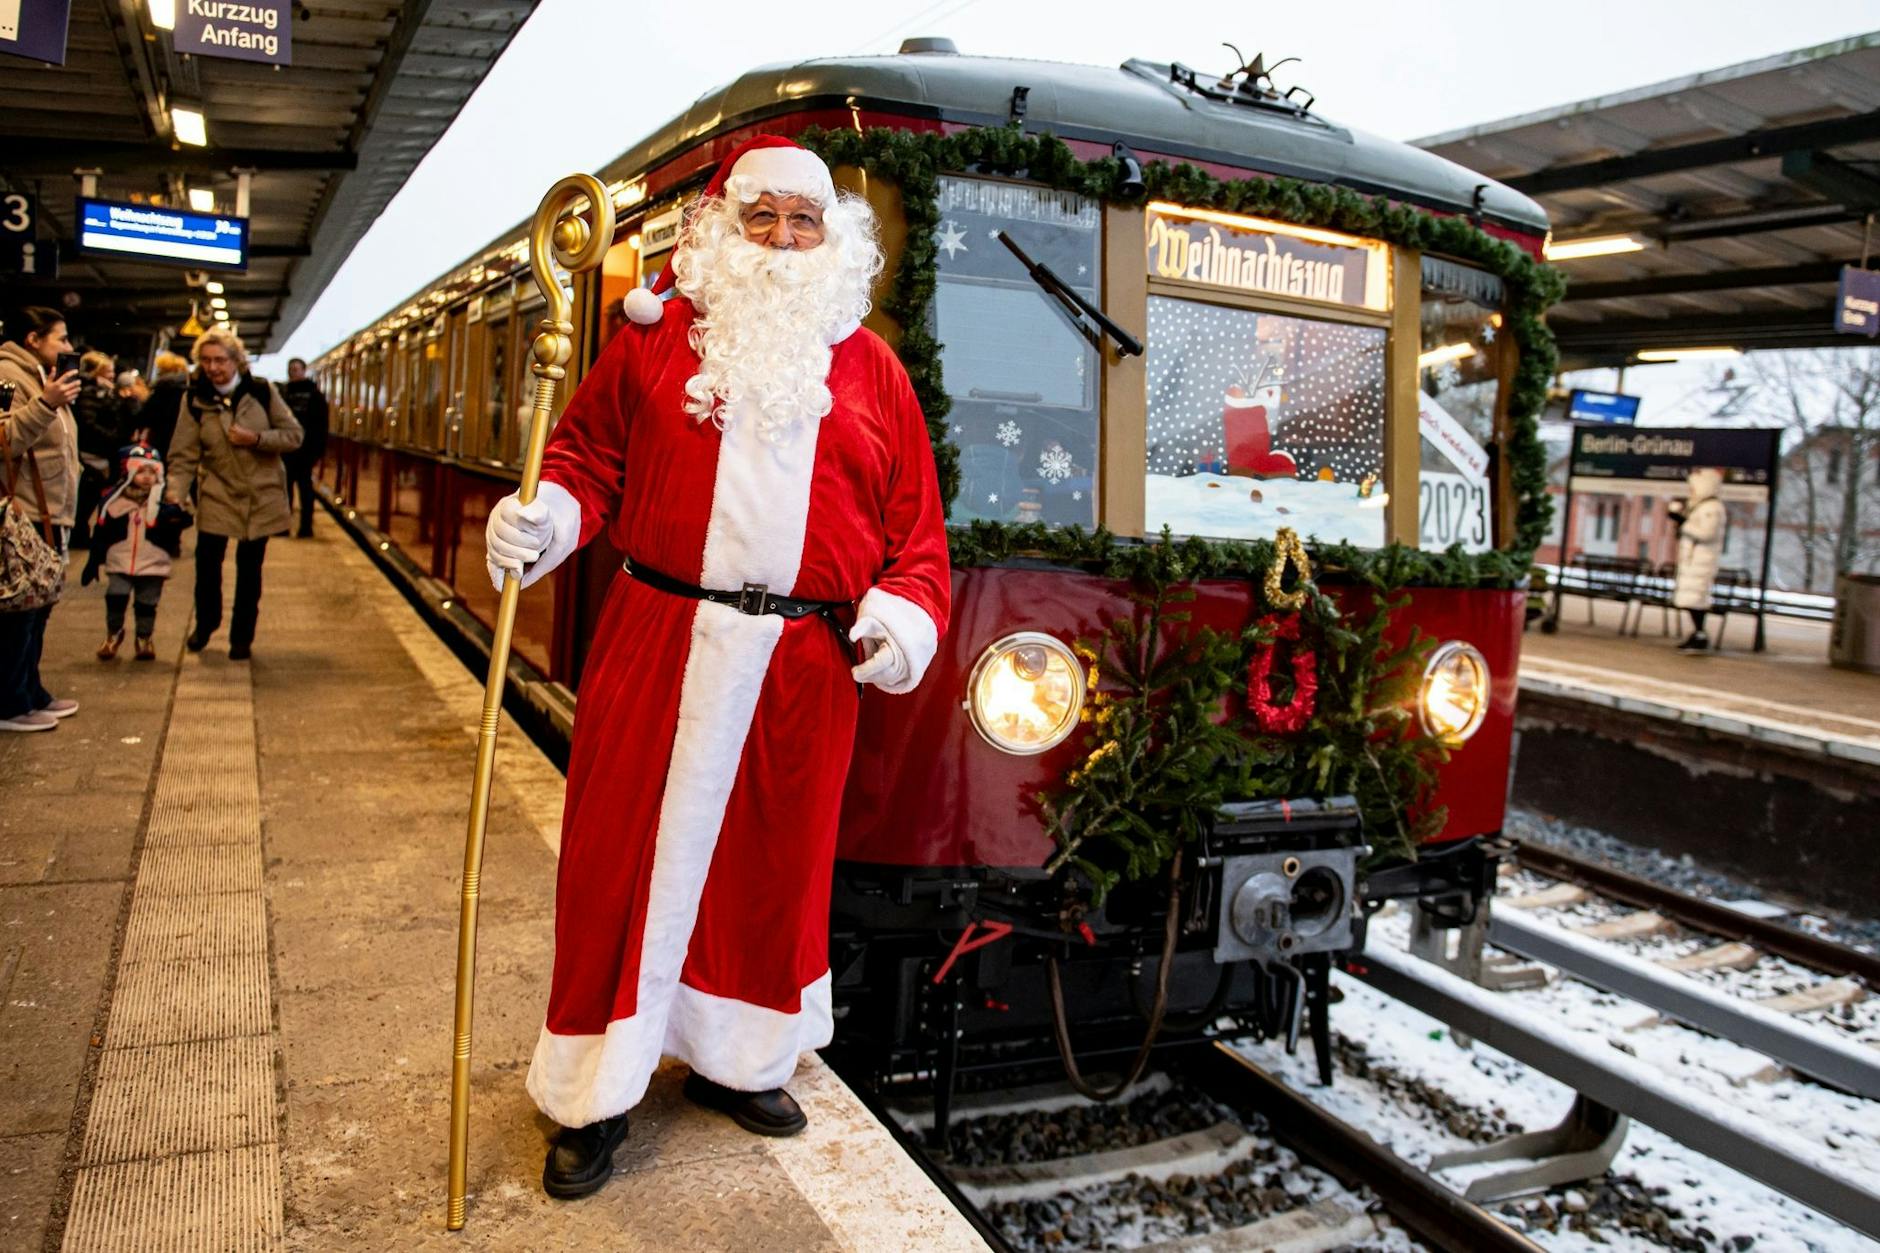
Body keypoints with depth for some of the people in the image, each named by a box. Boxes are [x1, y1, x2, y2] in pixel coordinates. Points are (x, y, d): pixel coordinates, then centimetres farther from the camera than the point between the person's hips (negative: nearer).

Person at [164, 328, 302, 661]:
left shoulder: (262, 392, -7)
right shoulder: (194, 399, -6)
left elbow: (293, 435, -3)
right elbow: (184, 455, -9)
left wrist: (256, 439, -19)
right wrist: (176, 492, -23)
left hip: (261, 495, 0)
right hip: (217, 494, 0)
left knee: (249, 568, 7)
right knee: (207, 561, -5)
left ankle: (242, 637, 22)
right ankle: (205, 624, 22)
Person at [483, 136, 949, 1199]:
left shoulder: (872, 371, 11)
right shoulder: (658, 337, 7)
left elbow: (916, 518, 10)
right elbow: (589, 454, 9)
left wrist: (909, 607, -6)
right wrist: (550, 517, -11)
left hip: (807, 664, 2)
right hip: (661, 643, -1)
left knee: (774, 860, 11)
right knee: (631, 853, 3)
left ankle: (738, 1061, 32)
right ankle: (599, 1095, 19)